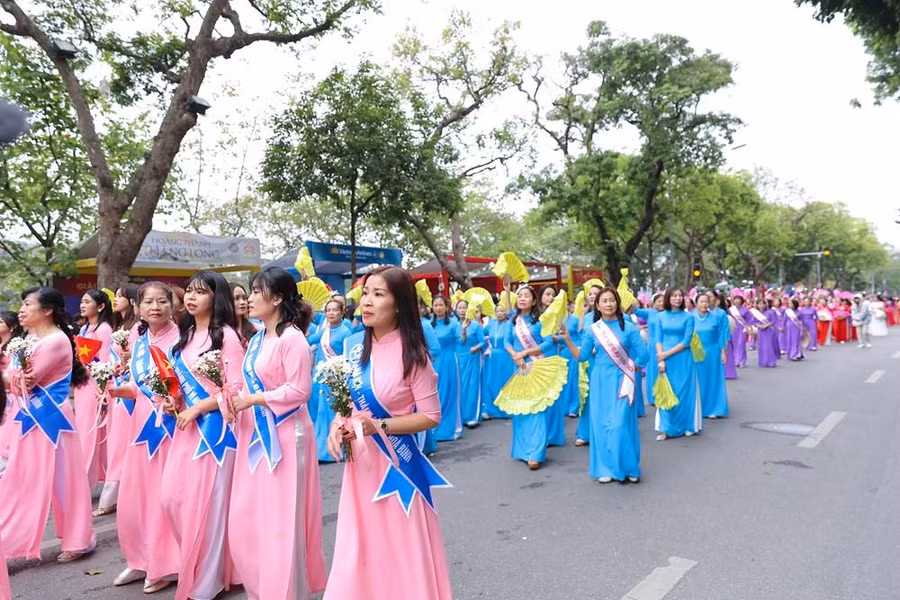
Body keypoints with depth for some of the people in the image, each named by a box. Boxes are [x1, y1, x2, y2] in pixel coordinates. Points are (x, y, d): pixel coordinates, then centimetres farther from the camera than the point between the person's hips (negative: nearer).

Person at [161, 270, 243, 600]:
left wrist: (196, 409, -14)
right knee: (172, 498, 9)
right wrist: (173, 402, 5)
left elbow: (236, 388, -16)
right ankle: (193, 564, 32)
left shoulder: (226, 335, -11)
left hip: (214, 427, -8)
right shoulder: (185, 335, 13)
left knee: (206, 503, 0)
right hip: (187, 426, 8)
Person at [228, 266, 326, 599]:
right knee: (245, 518, 13)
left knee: (280, 520, 1)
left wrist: (252, 400, -15)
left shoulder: (293, 338, -14)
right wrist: (235, 399, -2)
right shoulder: (257, 339, 12)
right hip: (254, 434, 9)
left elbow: (299, 391, -19)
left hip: (283, 435, -9)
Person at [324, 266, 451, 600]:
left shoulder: (412, 353, -15)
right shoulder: (353, 345, 0)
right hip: (359, 459, 5)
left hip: (395, 462, -5)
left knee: (400, 551, 8)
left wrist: (379, 426, -22)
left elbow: (431, 417, -13)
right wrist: (336, 426, -8)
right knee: (358, 549, 16)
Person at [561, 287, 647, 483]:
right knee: (602, 424, 5)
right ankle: (606, 469, 16)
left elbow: (643, 355, -2)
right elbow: (581, 356, 1)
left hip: (622, 382, -3)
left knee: (621, 424, -6)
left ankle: (628, 467, 10)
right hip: (600, 382, 3)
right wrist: (568, 339, -8)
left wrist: (629, 367, 2)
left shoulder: (629, 327, -3)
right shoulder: (592, 330, 4)